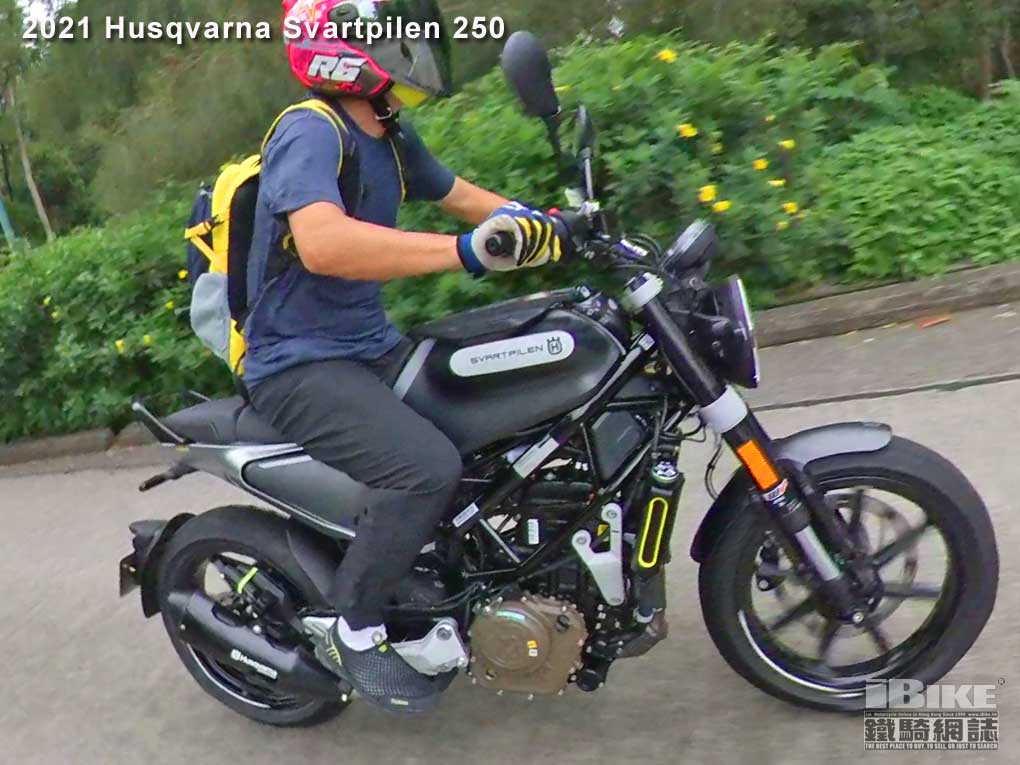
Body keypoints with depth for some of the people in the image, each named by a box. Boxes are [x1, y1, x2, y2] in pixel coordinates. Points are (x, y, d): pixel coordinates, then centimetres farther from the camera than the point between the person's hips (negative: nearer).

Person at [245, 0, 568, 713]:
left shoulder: (390, 138, 10)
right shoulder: (309, 132, -18)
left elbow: (463, 195, 21)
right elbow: (322, 243, -37)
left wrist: (556, 225, 7)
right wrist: (469, 250, -40)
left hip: (373, 347, 9)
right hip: (302, 367, -9)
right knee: (429, 466, -30)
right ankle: (355, 631, -6)